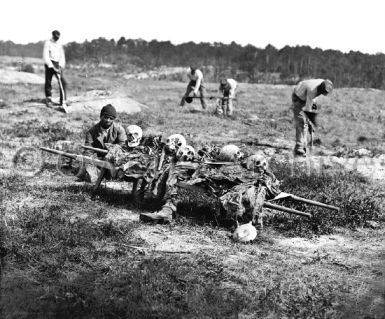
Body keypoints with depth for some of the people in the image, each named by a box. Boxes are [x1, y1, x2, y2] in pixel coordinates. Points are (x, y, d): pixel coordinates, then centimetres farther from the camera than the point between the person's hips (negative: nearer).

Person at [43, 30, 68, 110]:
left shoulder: (59, 44, 11)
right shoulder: (48, 43, -5)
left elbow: (62, 56, 10)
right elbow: (45, 56, -12)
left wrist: (60, 66, -7)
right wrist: (53, 67, -19)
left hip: (58, 65, 4)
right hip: (49, 64, -4)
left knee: (63, 82, -6)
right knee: (48, 82, 0)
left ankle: (63, 101, -3)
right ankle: (48, 100, 13)